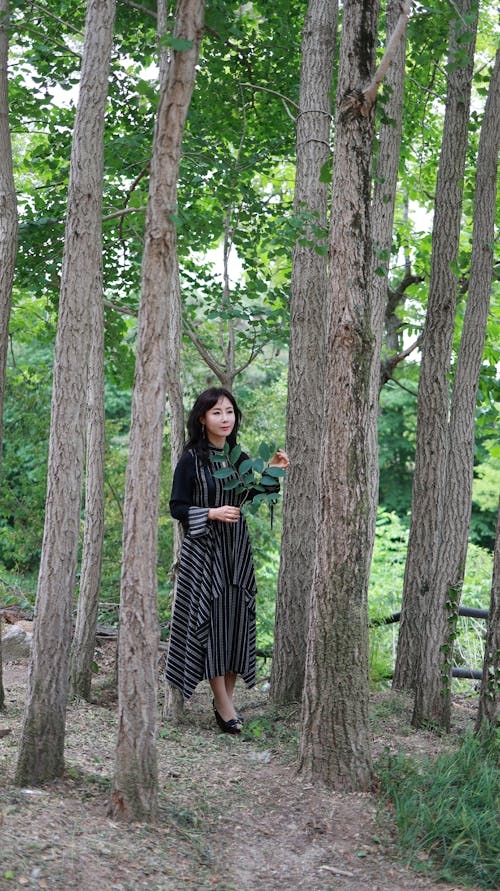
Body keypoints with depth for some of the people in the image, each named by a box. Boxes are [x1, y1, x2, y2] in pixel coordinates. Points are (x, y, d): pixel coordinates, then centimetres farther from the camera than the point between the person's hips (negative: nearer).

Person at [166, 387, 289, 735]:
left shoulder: (240, 458, 8)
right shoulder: (192, 460, -7)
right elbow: (177, 508, -7)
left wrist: (272, 473, -1)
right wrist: (212, 513, -19)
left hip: (237, 549, 5)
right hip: (204, 549, -5)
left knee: (237, 618, 5)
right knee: (211, 619, -4)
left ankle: (227, 697, 17)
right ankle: (223, 706, 3)